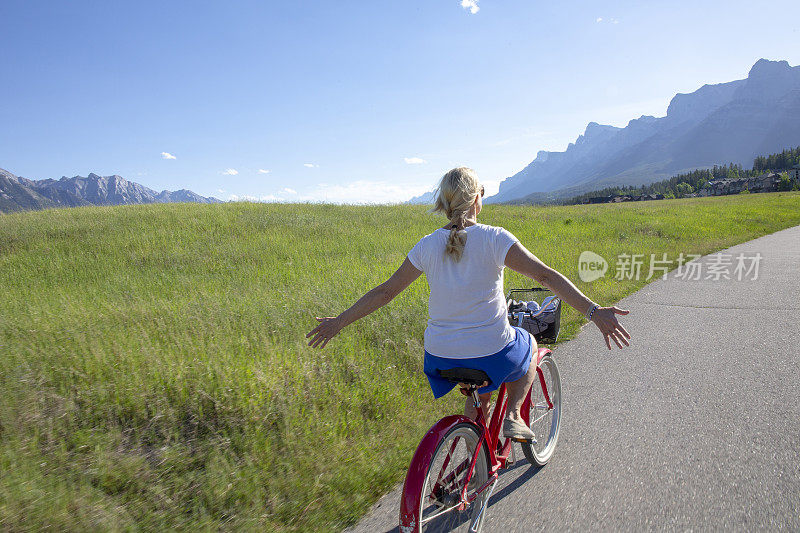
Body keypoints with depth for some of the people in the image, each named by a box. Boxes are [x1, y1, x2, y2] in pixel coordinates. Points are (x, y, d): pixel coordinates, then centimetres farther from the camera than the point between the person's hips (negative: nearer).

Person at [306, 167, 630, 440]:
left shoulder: (427, 246, -2)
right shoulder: (494, 239, -11)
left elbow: (384, 292, 1)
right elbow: (546, 275, -17)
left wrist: (338, 323, 11)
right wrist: (594, 311, -15)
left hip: (440, 358, 4)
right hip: (491, 355, -3)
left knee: (480, 393, 35)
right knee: (528, 344, 31)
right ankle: (513, 415, 21)